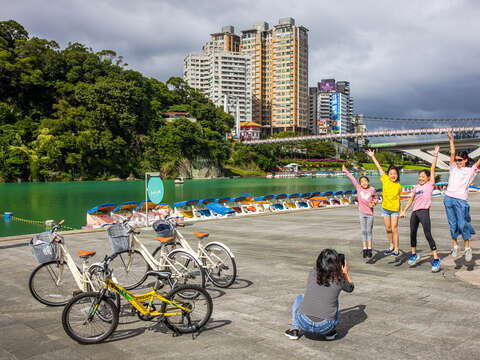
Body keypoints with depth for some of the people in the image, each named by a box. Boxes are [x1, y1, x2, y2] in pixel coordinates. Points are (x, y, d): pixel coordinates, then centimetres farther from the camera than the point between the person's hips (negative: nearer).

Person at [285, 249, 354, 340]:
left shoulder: (312, 274, 2)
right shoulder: (338, 280, -2)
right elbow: (350, 288, 22)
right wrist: (346, 273, 36)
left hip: (304, 323, 0)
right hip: (325, 327, 0)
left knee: (299, 298, 30)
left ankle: (294, 330, 21)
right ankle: (330, 332, 22)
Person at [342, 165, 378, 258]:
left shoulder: (372, 190, -3)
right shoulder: (358, 188, -2)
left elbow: (376, 198, 12)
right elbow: (352, 179, 0)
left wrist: (373, 203, -8)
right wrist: (346, 171, 1)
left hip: (370, 213, -1)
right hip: (362, 213, 1)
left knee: (369, 231, 4)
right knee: (363, 231, 6)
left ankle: (369, 249, 11)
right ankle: (365, 249, 11)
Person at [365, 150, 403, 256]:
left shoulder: (399, 186, -2)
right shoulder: (385, 180, -2)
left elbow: (398, 198, 7)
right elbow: (379, 167, -2)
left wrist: (401, 210, 8)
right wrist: (372, 157, 1)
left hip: (395, 209, -2)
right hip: (385, 208, 2)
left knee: (394, 229, -6)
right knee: (388, 229, 10)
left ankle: (396, 249, 2)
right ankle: (391, 246, 26)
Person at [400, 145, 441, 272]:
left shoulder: (430, 184, 3)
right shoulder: (416, 187, 16)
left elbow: (432, 169, -2)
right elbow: (411, 200, 20)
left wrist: (435, 155, -3)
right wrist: (404, 211, 17)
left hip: (424, 211, -6)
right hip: (415, 212, 6)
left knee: (428, 234, -13)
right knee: (412, 233, 13)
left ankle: (436, 259, -11)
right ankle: (414, 254, 31)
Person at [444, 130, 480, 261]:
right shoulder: (454, 168, 14)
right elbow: (452, 153, 10)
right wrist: (451, 139, 6)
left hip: (461, 200, -3)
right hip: (449, 198, 3)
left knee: (463, 224, -6)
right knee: (452, 224, 8)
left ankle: (467, 248, 7)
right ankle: (454, 245, 18)